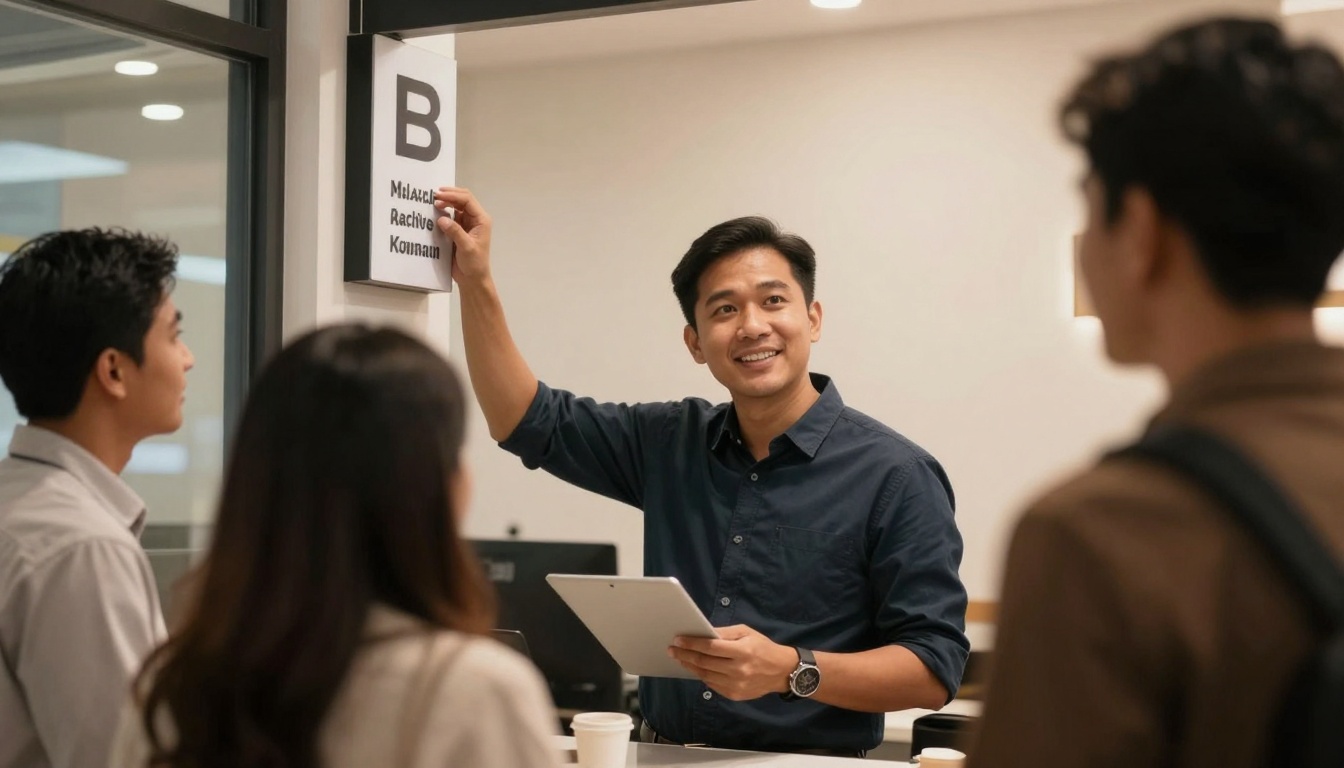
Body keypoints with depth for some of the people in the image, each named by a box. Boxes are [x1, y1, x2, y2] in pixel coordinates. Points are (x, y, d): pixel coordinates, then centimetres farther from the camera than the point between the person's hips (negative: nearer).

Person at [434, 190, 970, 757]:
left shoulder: (896, 477, -5)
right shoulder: (671, 444, 12)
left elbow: (935, 669, -7)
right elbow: (527, 420, 20)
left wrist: (791, 670, -20)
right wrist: (476, 282, 11)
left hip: (808, 757, -3)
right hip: (661, 753, 3)